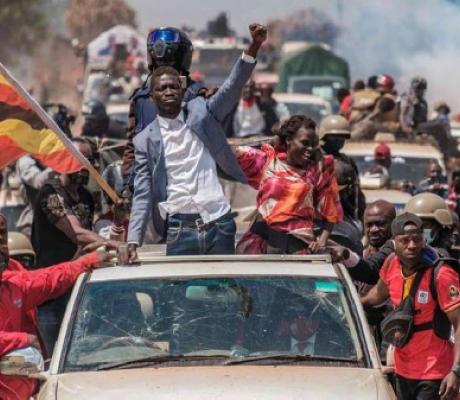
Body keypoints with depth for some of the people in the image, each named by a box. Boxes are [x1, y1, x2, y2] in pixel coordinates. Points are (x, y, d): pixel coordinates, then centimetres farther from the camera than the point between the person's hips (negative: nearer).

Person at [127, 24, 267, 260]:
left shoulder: (201, 112, 9)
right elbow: (142, 195, 3)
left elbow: (232, 87, -4)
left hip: (219, 223, 1)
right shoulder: (145, 141, 5)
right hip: (179, 229, -1)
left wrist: (254, 47, -19)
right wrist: (133, 242, -10)